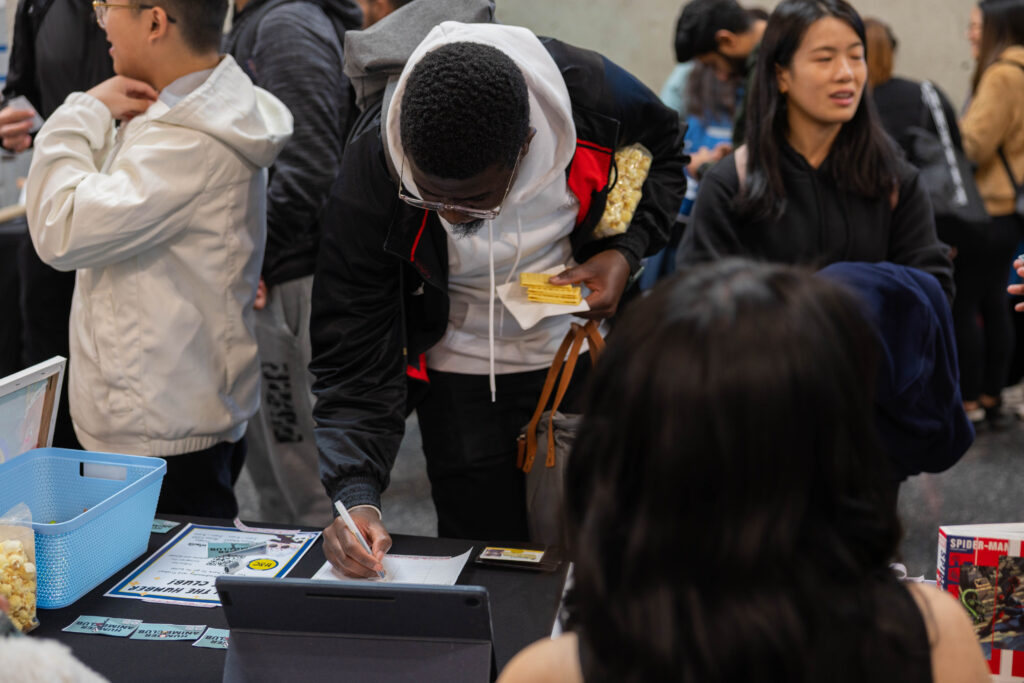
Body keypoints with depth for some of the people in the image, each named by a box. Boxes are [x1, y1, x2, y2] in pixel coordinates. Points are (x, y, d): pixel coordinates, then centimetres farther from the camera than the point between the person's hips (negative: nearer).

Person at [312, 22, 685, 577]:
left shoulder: (595, 97, -26)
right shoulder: (367, 183, -28)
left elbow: (664, 153, 0)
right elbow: (352, 361, -21)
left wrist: (626, 252, -17)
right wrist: (357, 497, -34)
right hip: (463, 377, -1)